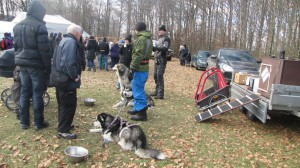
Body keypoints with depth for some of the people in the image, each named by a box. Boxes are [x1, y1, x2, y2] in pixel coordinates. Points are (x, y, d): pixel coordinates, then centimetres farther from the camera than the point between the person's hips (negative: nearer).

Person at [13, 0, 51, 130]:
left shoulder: (17, 26, 13)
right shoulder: (39, 26, -12)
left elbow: (16, 46, 17)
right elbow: (44, 50, -16)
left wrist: (19, 60, 20)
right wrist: (48, 67, -11)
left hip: (22, 64, 7)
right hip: (36, 65, -7)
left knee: (24, 92, 12)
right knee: (37, 93, 0)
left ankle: (24, 122, 20)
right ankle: (38, 123, 9)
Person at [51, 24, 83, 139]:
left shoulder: (64, 41, 16)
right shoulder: (71, 42, -18)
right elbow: (69, 63, -30)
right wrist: (75, 76, -19)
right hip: (67, 80, -11)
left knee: (63, 103, 19)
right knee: (69, 105, -2)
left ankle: (63, 125, 33)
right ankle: (63, 131, 5)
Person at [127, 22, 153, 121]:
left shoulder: (141, 39, -14)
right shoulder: (148, 38, 17)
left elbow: (138, 56, -22)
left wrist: (132, 69, -21)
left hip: (140, 68, -10)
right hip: (144, 67, 10)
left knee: (138, 90, -5)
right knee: (138, 89, 19)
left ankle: (142, 113, 1)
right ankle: (138, 108, 29)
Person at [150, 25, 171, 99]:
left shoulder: (166, 39, -7)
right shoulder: (160, 39, 20)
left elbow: (165, 48, -21)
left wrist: (155, 47, -30)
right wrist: (153, 48, 7)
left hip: (162, 60, -9)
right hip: (157, 59, 9)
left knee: (160, 76, -11)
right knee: (156, 76, 13)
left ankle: (161, 94, -7)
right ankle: (157, 91, 25)